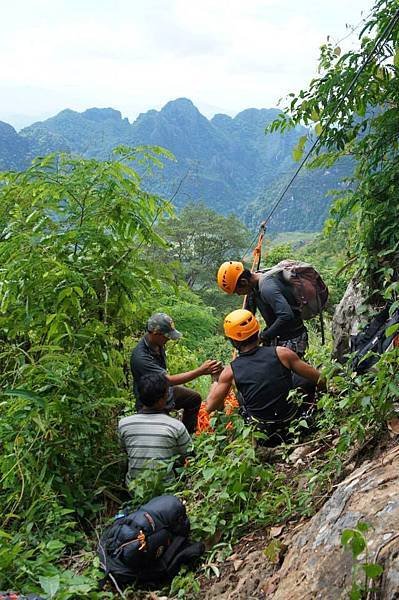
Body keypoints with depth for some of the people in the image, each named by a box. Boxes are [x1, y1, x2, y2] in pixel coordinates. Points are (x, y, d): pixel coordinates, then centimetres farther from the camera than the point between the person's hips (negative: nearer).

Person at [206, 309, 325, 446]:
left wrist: (215, 381, 15)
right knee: (306, 380, 21)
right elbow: (319, 380, -5)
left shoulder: (230, 372, -13)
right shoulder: (280, 353, -14)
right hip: (294, 422, 0)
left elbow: (210, 407, -2)